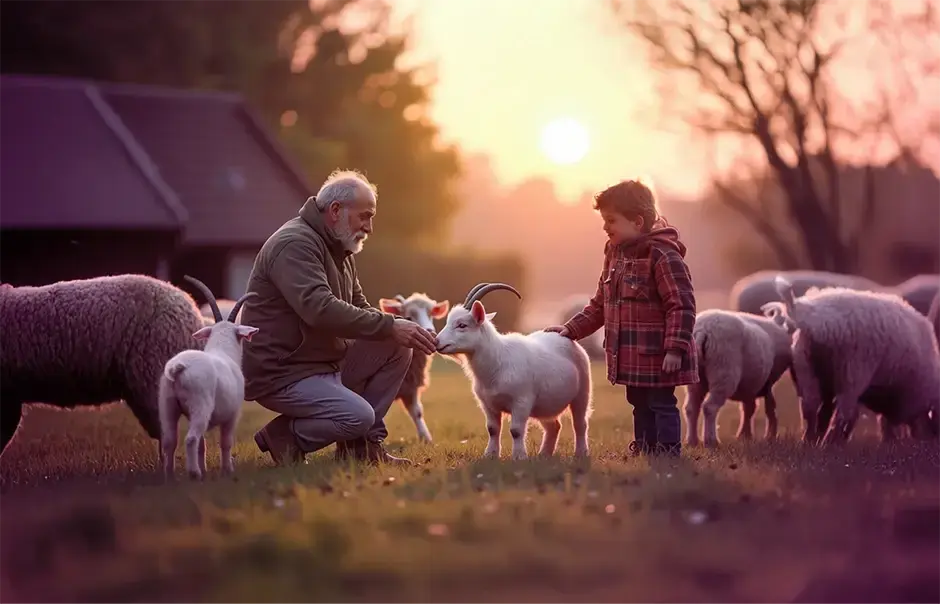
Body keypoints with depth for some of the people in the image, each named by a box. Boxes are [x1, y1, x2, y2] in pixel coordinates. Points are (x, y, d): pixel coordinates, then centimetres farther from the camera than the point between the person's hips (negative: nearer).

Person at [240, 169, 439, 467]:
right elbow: (321, 310, -32)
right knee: (358, 415, -27)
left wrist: (403, 330, -2)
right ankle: (284, 436, -5)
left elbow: (359, 309, 18)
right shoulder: (294, 244, -18)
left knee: (396, 350, -2)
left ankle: (363, 444, 5)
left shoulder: (340, 250, 15)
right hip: (281, 374, -10)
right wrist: (390, 326, -31)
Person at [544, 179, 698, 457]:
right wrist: (570, 329, 10)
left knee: (662, 405, -3)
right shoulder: (615, 254, 11)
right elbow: (599, 305, 19)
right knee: (641, 407, 17)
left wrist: (675, 349, -24)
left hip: (657, 357, -9)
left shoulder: (663, 256, -17)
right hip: (631, 357, 9)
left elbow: (682, 306, -19)